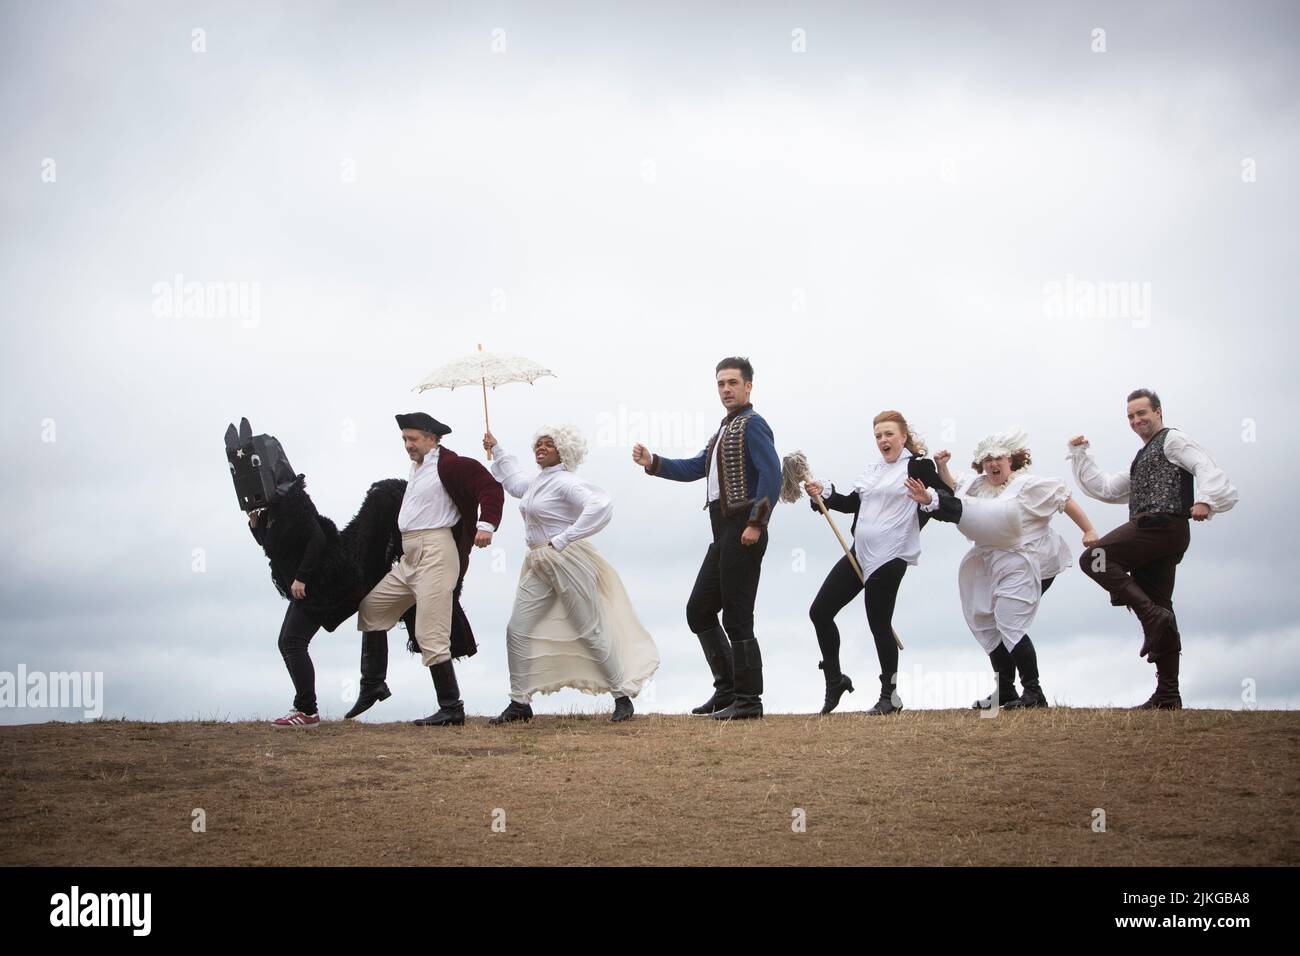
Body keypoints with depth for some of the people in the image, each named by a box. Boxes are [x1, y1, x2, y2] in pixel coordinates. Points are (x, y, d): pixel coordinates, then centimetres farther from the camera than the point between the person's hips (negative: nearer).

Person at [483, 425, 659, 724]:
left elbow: (601, 506, -29)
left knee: (591, 631, -3)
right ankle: (519, 703, 10)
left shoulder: (565, 483, -14)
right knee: (517, 630, 3)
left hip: (568, 561, -9)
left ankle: (623, 697, 8)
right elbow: (513, 481, 40)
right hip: (539, 565, 9)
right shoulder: (534, 482, 14)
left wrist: (562, 540, -25)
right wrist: (496, 450, 39)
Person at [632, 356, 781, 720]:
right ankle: (727, 689, 18)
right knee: (698, 610, 13)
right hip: (724, 534, 10)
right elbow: (694, 469, 23)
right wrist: (652, 462, 10)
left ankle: (748, 700, -4)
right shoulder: (725, 430, 23)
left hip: (743, 532, -10)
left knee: (737, 617, -8)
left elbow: (772, 474, -19)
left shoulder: (752, 424, -8)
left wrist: (757, 523, -24)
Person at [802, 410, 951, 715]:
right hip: (860, 553, 8)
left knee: (879, 623, -4)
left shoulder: (918, 466, -5)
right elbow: (852, 503, 22)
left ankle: (890, 696, 10)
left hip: (889, 558, -8)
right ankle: (835, 679, 19)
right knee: (820, 611, 5)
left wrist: (928, 501, -31)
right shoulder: (872, 470, 17)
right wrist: (822, 493, 10)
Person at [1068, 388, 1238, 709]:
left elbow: (1203, 465, -12)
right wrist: (1080, 454, 28)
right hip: (1159, 537, 9)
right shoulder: (1142, 460, 33)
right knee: (1158, 608, 5)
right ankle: (1167, 695, 4)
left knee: (1094, 559, -16)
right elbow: (1104, 489, 33)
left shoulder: (1172, 440, 5)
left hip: (1162, 524, -9)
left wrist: (1205, 499, -29)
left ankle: (1153, 616, -23)